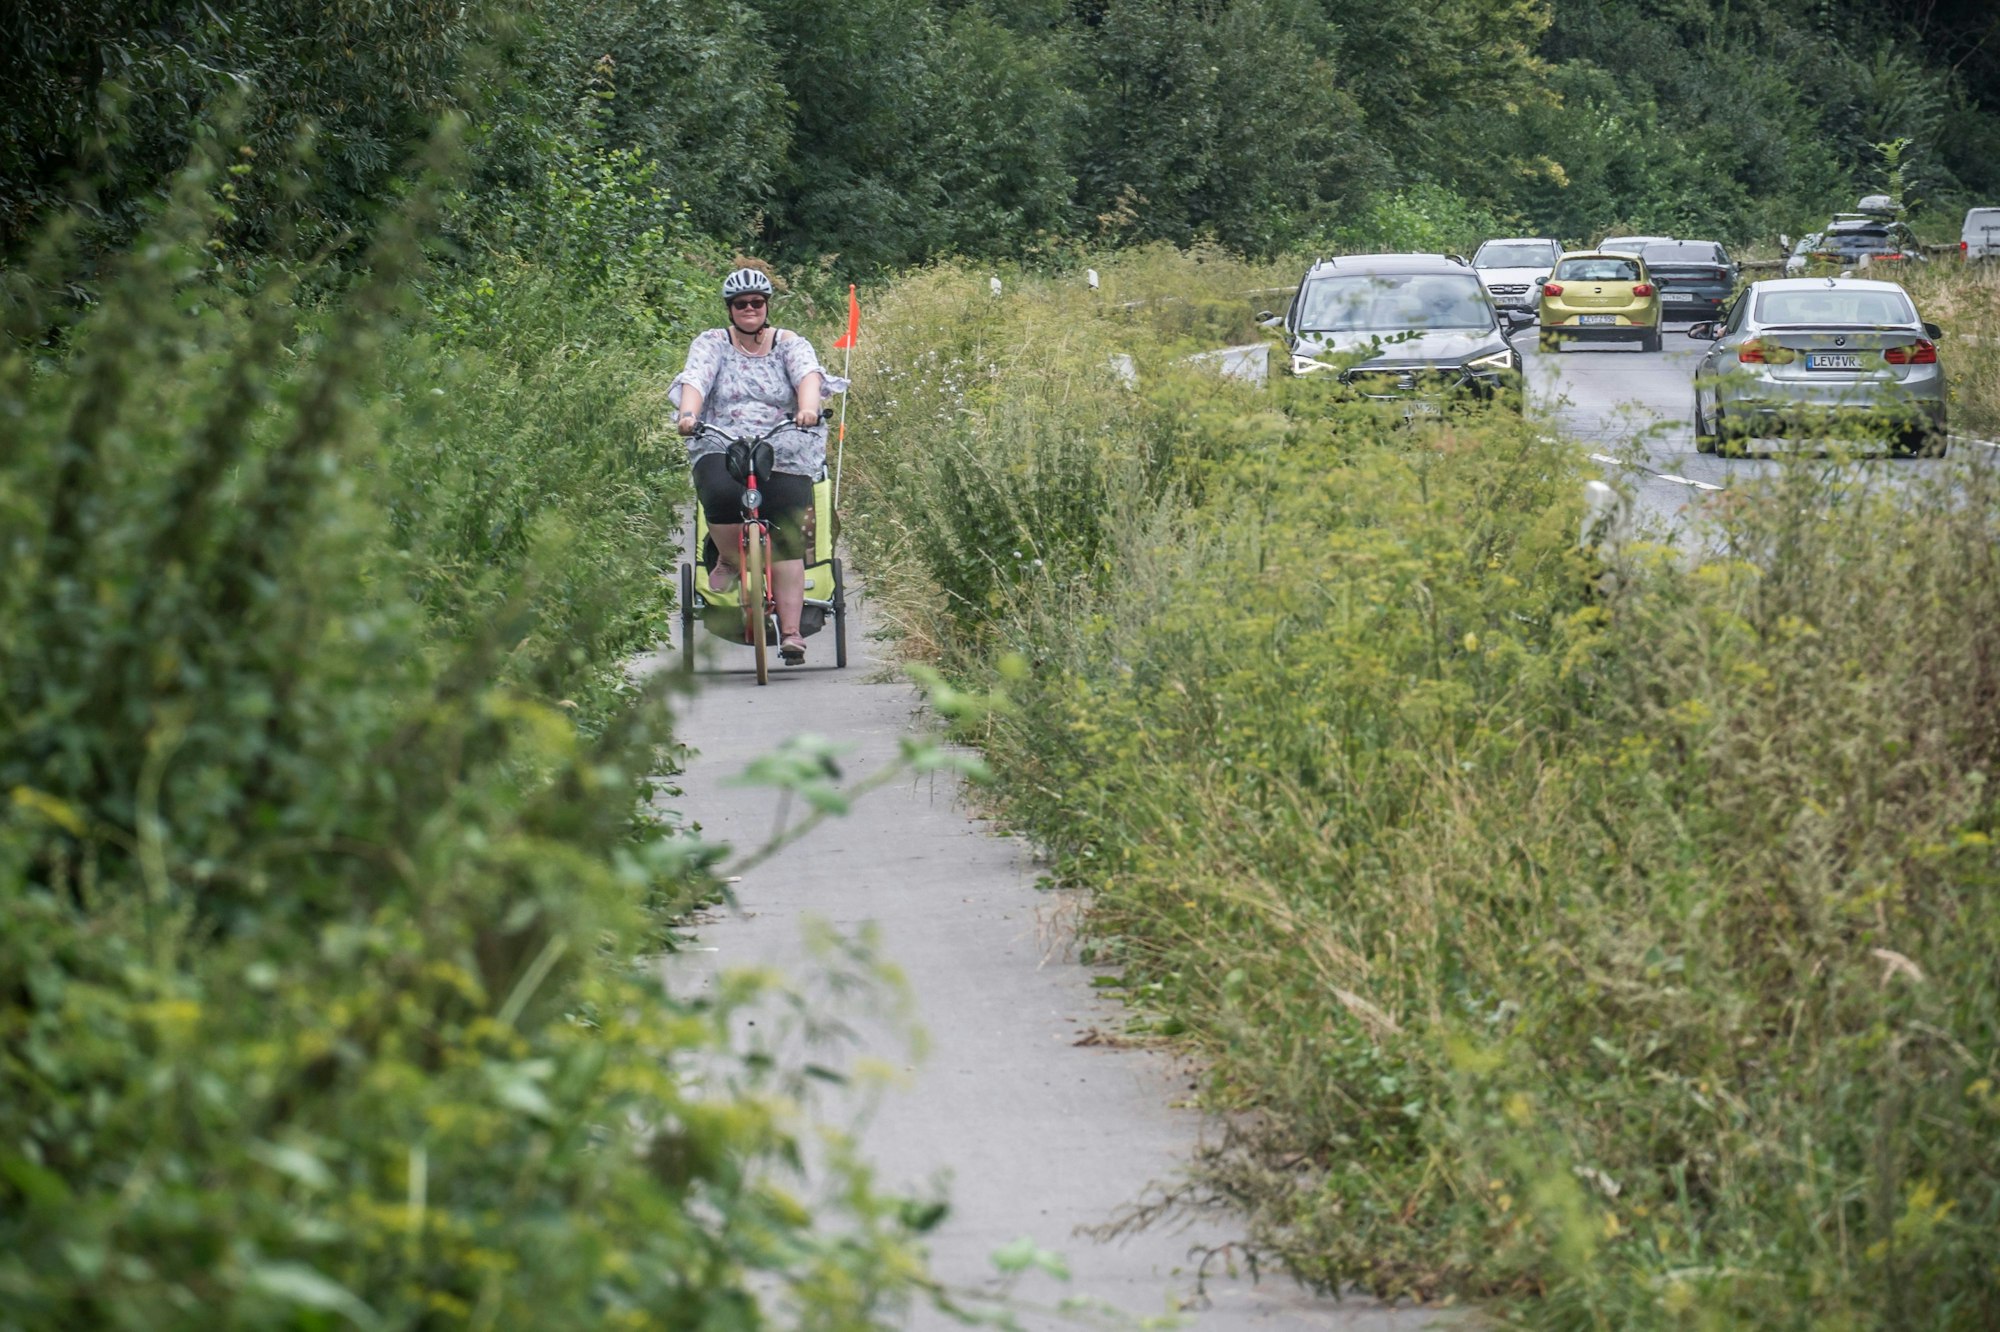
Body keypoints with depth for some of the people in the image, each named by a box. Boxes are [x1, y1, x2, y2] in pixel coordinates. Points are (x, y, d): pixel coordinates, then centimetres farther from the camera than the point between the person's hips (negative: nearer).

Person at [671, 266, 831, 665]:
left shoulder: (790, 344, 7)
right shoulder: (711, 343, 8)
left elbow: (808, 375, -13)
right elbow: (695, 379, -10)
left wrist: (808, 408, -36)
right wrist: (688, 413, -32)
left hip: (785, 456, 0)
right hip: (721, 449, 0)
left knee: (787, 539, -13)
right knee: (721, 494, -33)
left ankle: (791, 632, -12)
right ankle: (728, 561, -2)